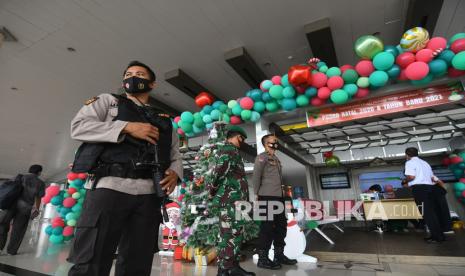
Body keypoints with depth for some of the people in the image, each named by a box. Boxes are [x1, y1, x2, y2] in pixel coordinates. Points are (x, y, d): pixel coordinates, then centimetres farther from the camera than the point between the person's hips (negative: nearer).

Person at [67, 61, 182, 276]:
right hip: (110, 187, -3)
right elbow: (78, 126, 0)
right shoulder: (108, 101, 16)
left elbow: (175, 155, 20)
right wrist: (127, 127, -11)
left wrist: (175, 172, -3)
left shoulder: (164, 120, 23)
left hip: (149, 195, 4)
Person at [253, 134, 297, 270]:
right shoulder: (262, 157, -6)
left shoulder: (276, 159, 21)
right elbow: (256, 175, -13)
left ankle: (279, 255, 27)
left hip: (278, 197, 9)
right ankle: (262, 258, 6)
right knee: (267, 227, -5)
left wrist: (282, 193, 14)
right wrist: (257, 193, -11)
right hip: (267, 197, -9)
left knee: (281, 226, 14)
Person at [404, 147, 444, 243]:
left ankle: (437, 236, -1)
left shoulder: (410, 163, -4)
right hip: (429, 186, 8)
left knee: (426, 212, -4)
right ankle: (438, 234, 17)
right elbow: (432, 178, 22)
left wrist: (406, 180, 2)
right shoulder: (425, 163, 22)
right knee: (431, 211, 13)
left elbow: (411, 176, -17)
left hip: (419, 188, -8)